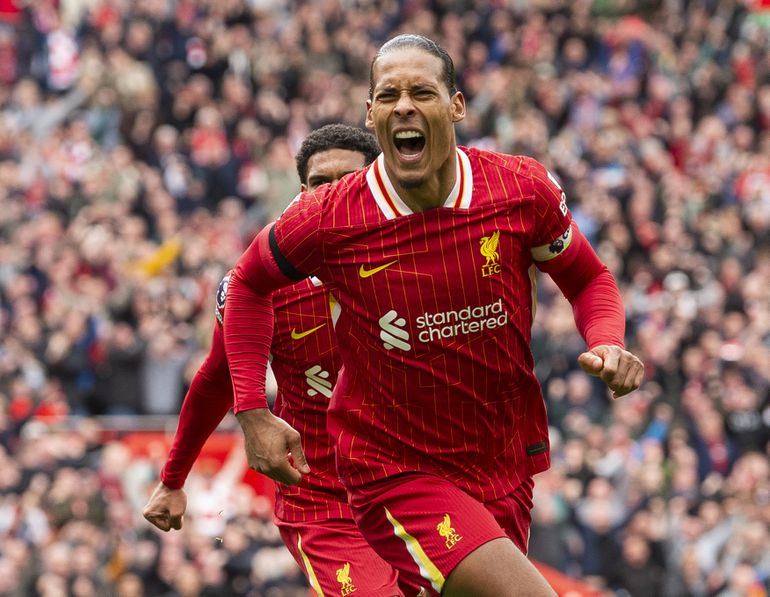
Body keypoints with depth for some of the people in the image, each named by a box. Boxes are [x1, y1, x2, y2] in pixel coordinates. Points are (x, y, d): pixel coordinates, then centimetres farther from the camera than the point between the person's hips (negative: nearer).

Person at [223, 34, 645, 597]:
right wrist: (253, 414, -1)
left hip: (504, 470, 4)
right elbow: (249, 283, 7)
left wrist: (607, 343, -12)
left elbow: (589, 279, 9)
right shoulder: (328, 219, -13)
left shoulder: (524, 190, -9)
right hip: (394, 477, -4)